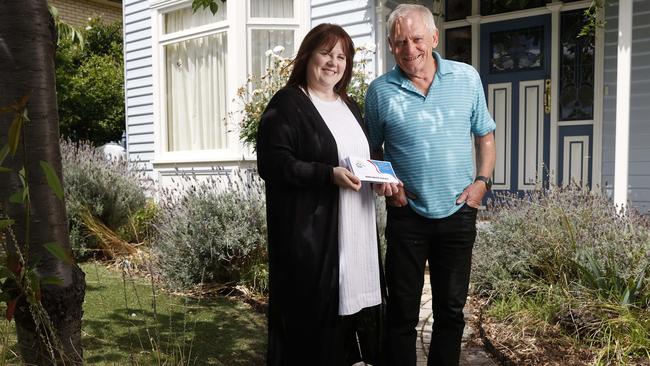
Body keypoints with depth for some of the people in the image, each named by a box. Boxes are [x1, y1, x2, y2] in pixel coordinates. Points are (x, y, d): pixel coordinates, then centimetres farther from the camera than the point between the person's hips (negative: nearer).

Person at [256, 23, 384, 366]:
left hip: (354, 229, 7)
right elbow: (271, 163, -15)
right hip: (309, 232, -7)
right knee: (313, 311, -3)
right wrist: (329, 175, -23)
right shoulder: (287, 103, -5)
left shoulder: (349, 107, 19)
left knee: (350, 298, 9)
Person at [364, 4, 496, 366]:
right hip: (407, 214, -1)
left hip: (458, 213, 2)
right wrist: (383, 182, -10)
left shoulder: (467, 78, 0)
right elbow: (374, 149, 7)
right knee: (403, 312, 9)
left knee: (452, 309, 14)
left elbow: (485, 136, 9)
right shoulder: (380, 90, -4)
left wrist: (482, 181, -4)